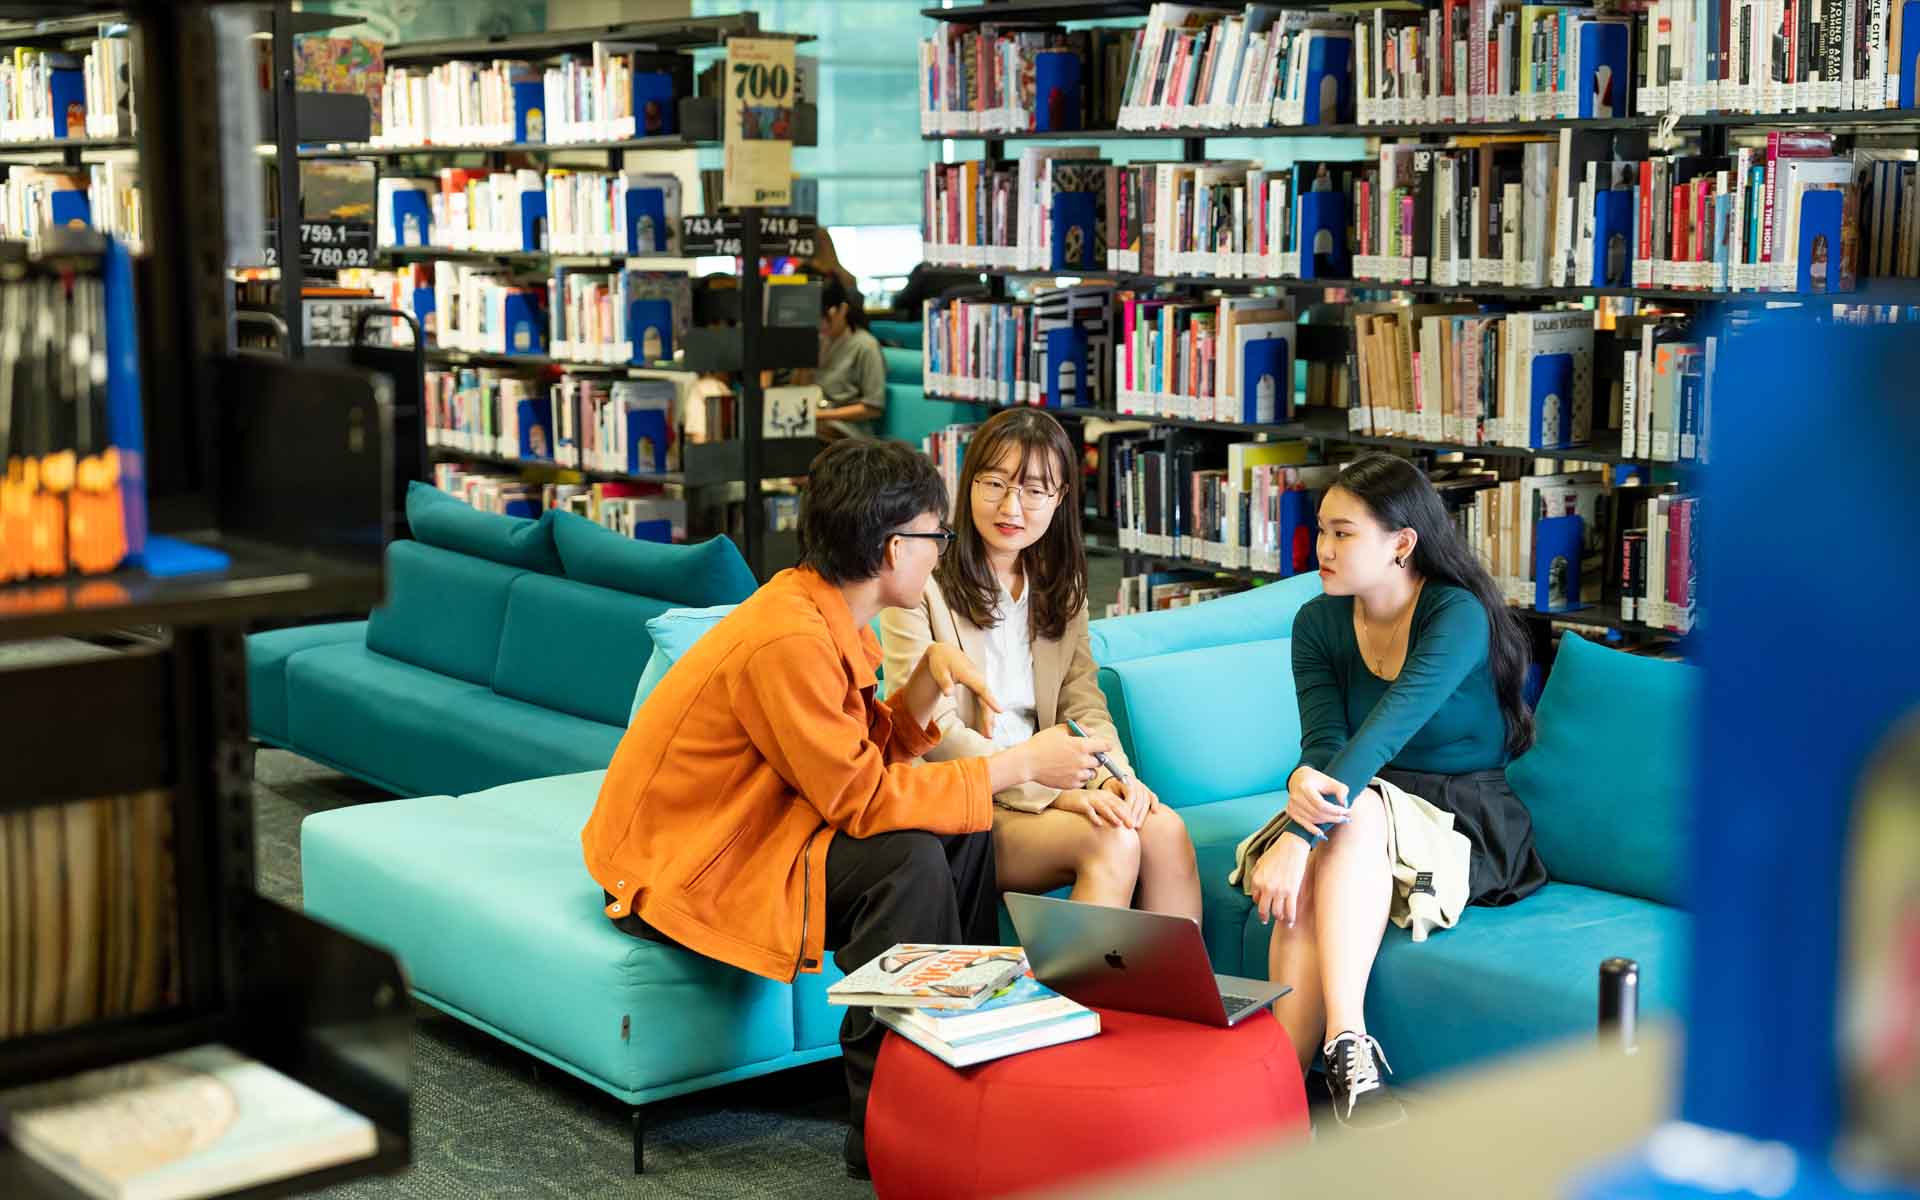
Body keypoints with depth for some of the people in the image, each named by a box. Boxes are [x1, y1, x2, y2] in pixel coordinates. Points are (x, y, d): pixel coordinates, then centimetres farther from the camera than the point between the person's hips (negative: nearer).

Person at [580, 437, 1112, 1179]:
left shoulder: (825, 615, 2)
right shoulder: (788, 640, -27)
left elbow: (860, 757, 6)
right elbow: (863, 797, -27)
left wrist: (929, 678, -10)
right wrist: (1020, 765, -21)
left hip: (752, 829, 10)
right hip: (680, 868, -10)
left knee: (965, 830, 2)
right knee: (908, 859, -27)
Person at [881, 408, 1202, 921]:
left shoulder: (1060, 585, 15)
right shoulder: (923, 583, -7)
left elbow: (1083, 705, 11)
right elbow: (933, 732, -13)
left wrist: (1114, 775, -11)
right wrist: (1055, 792, -20)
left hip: (1046, 792, 6)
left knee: (1165, 830, -22)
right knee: (1112, 841, -28)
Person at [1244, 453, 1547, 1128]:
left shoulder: (1458, 615, -16)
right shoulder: (1318, 624, 4)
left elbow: (1387, 729, -29)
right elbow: (1323, 740, -9)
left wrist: (1298, 837, -40)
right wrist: (1302, 780, -36)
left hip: (1468, 822, -4)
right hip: (1357, 817, 4)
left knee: (1355, 810, -37)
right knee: (1305, 892, -31)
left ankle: (1344, 1041, -42)